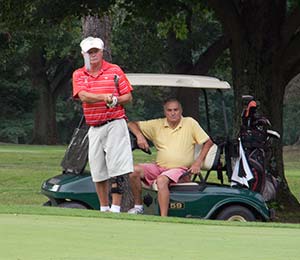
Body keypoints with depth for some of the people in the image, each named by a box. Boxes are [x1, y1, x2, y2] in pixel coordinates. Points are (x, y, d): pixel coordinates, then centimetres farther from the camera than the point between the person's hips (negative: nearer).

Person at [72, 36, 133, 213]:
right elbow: (83, 96, -10)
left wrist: (115, 100, -17)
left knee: (117, 168, -11)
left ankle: (116, 208, -12)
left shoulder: (115, 71, 5)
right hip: (94, 127, 3)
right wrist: (104, 97, -25)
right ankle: (104, 209, 18)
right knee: (98, 171, 7)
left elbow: (128, 97, 4)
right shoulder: (78, 75, 9)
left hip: (115, 124, -3)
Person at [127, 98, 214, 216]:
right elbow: (132, 124, 11)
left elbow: (208, 142, 3)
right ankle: (138, 206, -5)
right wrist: (139, 136, -10)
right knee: (135, 170, -20)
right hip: (159, 167, 4)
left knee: (162, 180, -36)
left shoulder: (190, 123, 2)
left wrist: (198, 162, -8)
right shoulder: (157, 124, 9)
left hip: (180, 170, -4)